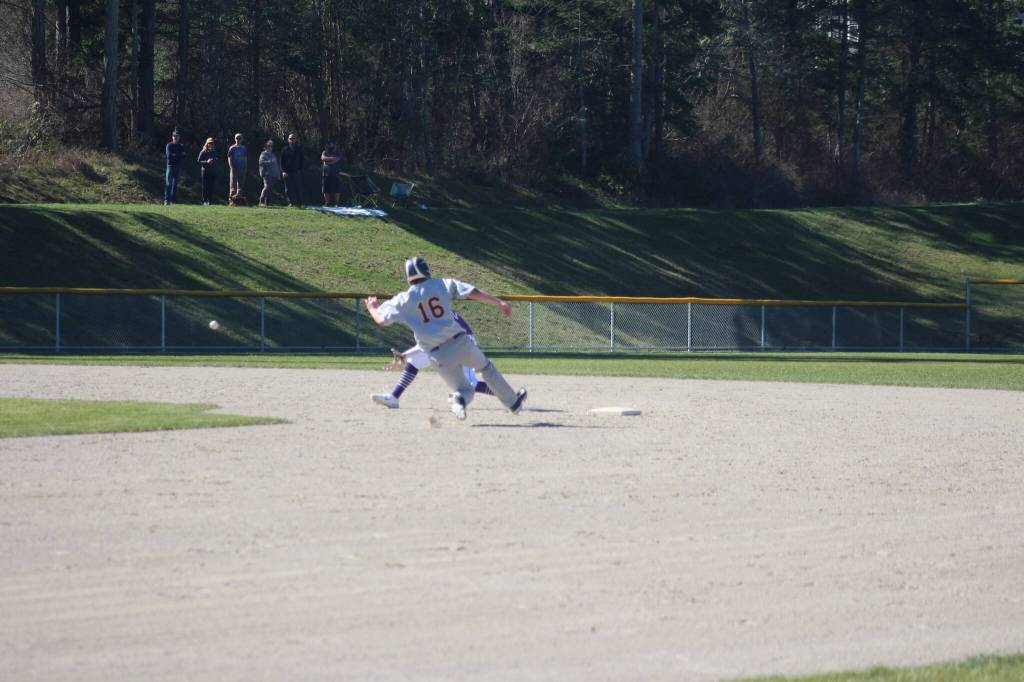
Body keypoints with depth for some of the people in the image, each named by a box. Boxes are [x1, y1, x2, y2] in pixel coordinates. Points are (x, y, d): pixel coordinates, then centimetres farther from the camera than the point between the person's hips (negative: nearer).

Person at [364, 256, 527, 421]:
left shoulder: (404, 300, 2)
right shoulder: (442, 284, 3)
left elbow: (381, 319, 5)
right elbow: (474, 293, -3)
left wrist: (372, 307, 27)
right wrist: (499, 303, 0)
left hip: (439, 356, 0)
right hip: (461, 343, 0)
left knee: (464, 390, 14)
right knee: (486, 367, 27)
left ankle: (459, 400, -21)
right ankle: (512, 402, 33)